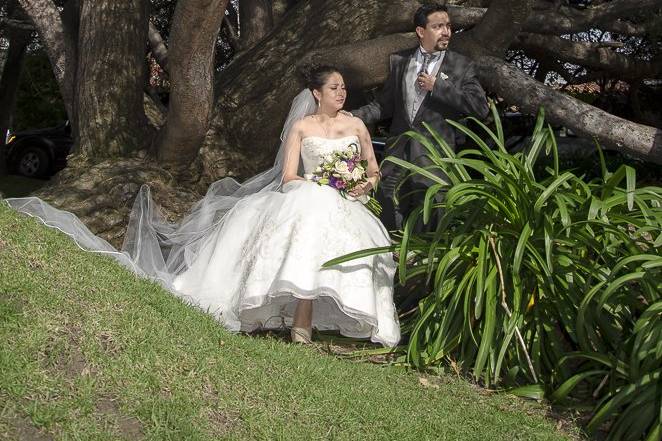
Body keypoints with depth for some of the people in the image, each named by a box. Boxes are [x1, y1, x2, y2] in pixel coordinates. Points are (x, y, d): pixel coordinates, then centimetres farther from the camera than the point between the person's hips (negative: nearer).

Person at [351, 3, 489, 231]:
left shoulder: (461, 66, 1)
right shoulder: (399, 60, 10)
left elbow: (481, 107, -9)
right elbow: (385, 105, 16)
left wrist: (438, 87, -12)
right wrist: (352, 116, 2)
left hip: (434, 159, -3)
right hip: (397, 156, 3)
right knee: (391, 229, 8)